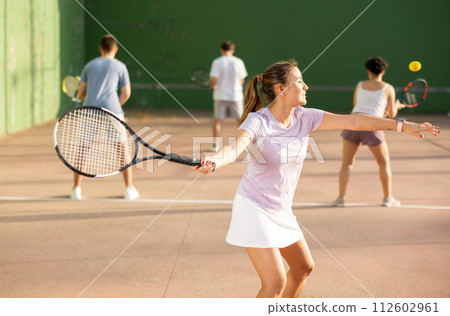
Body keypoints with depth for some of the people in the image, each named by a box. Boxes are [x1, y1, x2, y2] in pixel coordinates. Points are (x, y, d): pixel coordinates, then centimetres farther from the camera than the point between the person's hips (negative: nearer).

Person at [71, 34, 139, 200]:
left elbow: (81, 93, 14)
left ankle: (76, 189, 9)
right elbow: (126, 94, 4)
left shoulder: (89, 65, 15)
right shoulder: (120, 66, 8)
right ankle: (130, 189, 8)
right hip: (112, 111, -2)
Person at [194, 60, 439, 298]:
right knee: (276, 282, -16)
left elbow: (353, 121, -4)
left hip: (281, 210, 8)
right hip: (254, 209, -8)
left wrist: (402, 125, -6)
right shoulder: (257, 121, -22)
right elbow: (235, 147, -41)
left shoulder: (304, 117, -4)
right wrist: (213, 162, -64)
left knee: (304, 267, 23)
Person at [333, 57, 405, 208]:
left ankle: (341, 198, 4)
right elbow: (392, 114, 11)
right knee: (384, 163, 16)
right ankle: (388, 197, 17)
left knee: (347, 163, 11)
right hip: (372, 126, -2)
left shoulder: (360, 85, 15)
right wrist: (397, 106, 33)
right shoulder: (388, 89, 7)